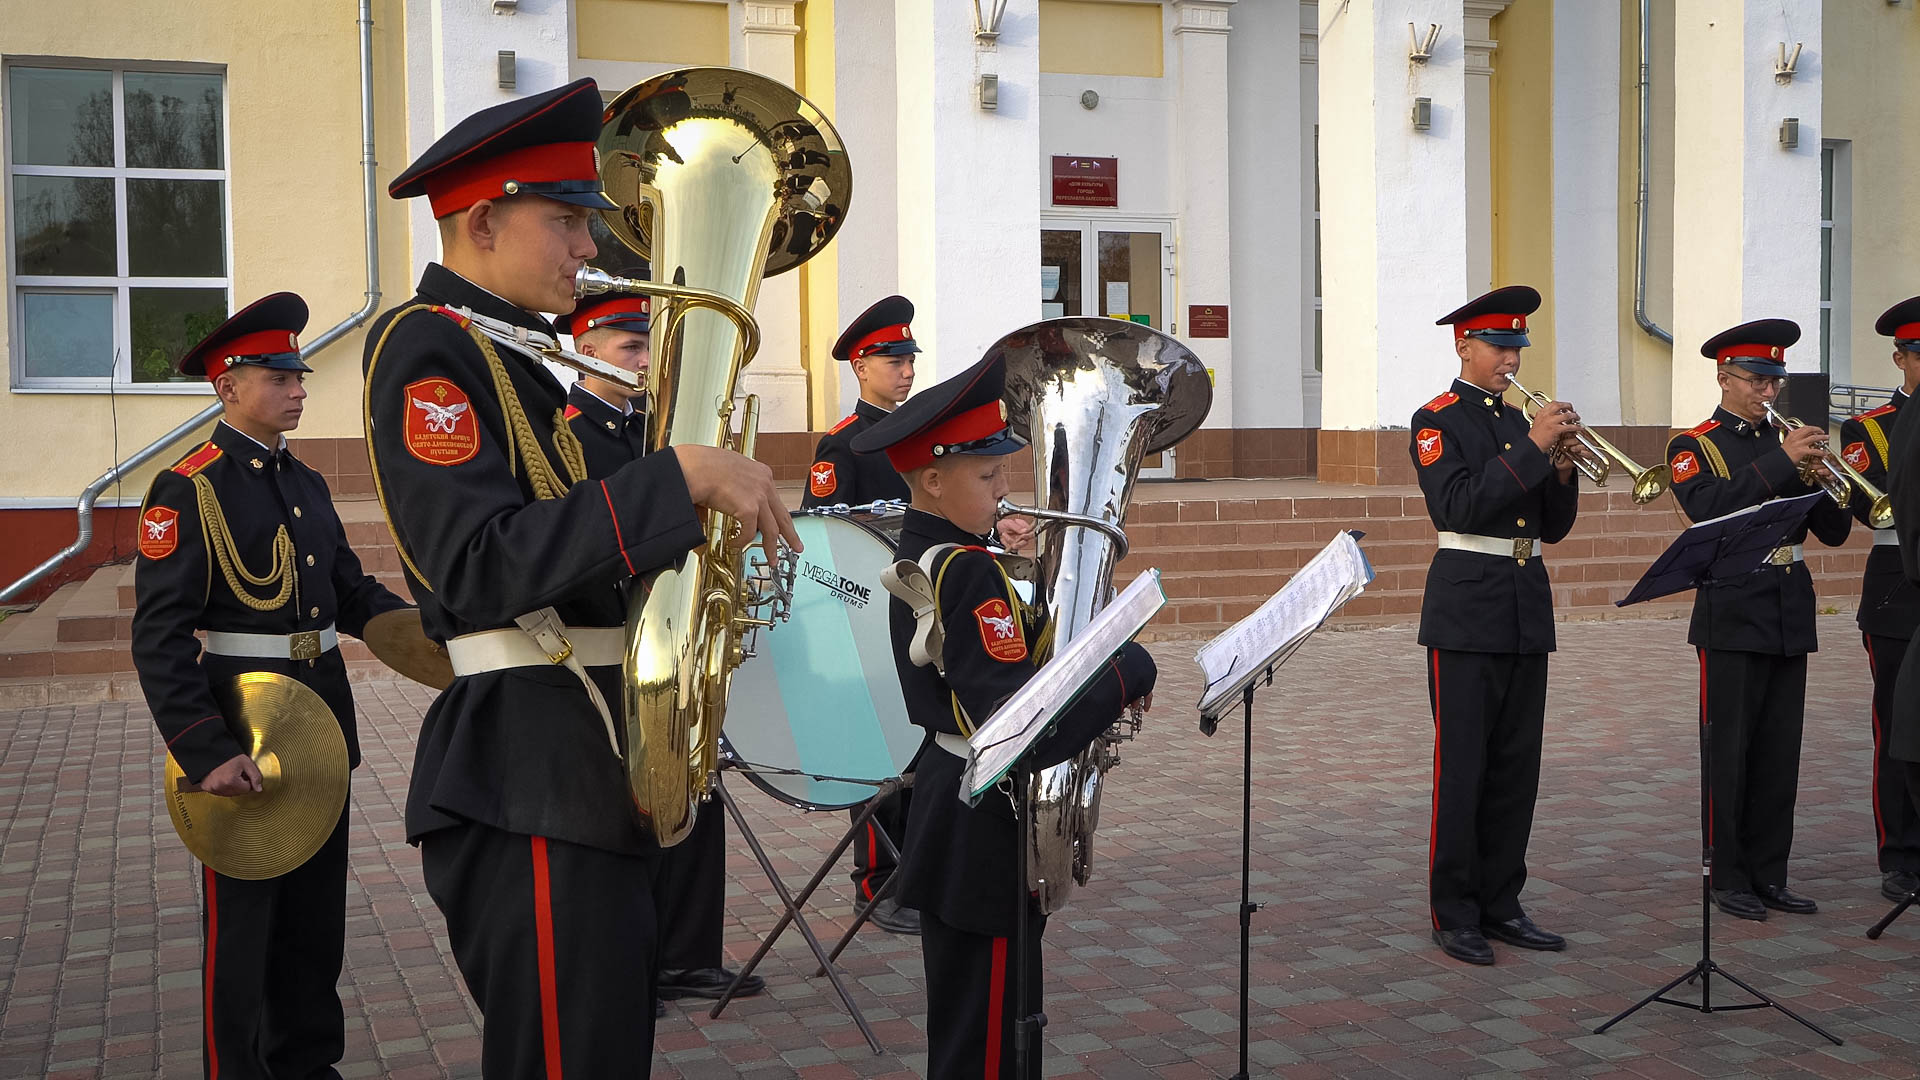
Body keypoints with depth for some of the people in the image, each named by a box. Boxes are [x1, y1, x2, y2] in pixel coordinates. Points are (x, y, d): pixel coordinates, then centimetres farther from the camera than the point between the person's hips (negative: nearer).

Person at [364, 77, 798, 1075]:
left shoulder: (511, 358, 18)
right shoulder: (425, 345, -12)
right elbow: (482, 566, -26)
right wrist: (680, 476, -27)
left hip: (589, 775, 10)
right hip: (531, 792, -10)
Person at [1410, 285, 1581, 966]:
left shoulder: (1522, 423, 15)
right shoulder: (1436, 422, -3)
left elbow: (1553, 528, 13)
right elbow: (1460, 506, -18)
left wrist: (1562, 469, -5)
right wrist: (1531, 450, -19)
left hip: (1527, 607, 7)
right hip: (1467, 608, -6)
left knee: (1517, 764, 9)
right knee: (1461, 764, -3)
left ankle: (1500, 903, 19)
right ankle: (1454, 914, 6)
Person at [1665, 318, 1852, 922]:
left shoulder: (1788, 443, 15)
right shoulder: (1694, 447, 0)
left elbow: (1834, 533, 10)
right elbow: (1709, 511, -20)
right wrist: (1781, 461, -23)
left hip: (1790, 616, 5)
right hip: (1733, 616, -5)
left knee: (1779, 755, 8)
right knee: (1728, 753, -1)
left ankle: (1769, 874, 17)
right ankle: (1729, 877, 8)